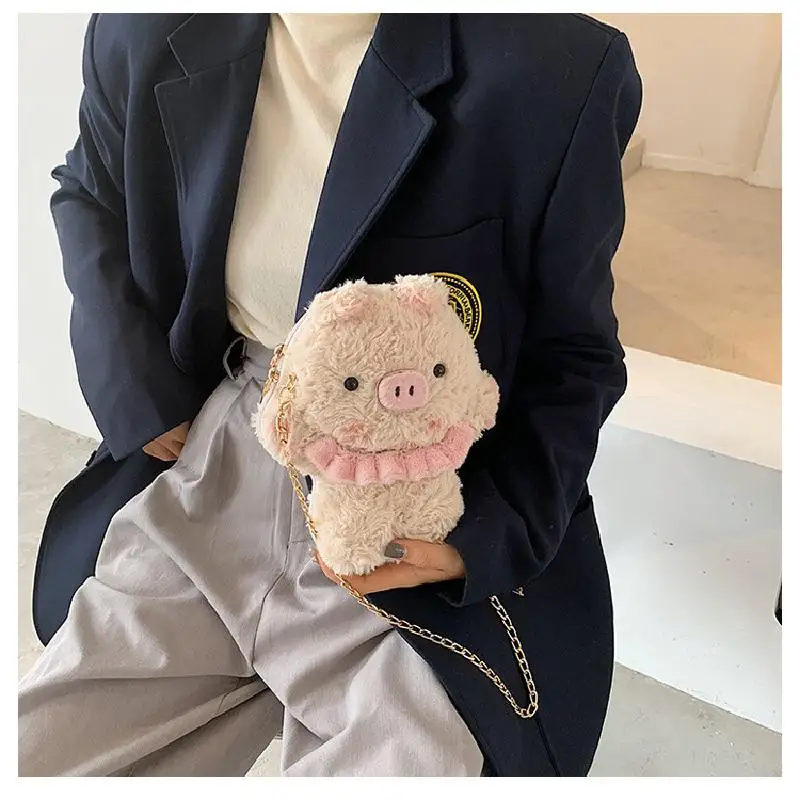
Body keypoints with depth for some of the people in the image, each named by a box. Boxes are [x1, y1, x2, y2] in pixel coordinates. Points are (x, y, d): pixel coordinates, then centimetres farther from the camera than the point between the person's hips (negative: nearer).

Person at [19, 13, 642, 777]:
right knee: (29, 755, 6)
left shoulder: (557, 69, -15)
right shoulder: (145, 37, -5)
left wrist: (488, 533, -20)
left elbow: (573, 361, -4)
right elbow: (90, 195, 16)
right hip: (206, 494, 4)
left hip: (427, 546, -2)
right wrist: (134, 393, 1)